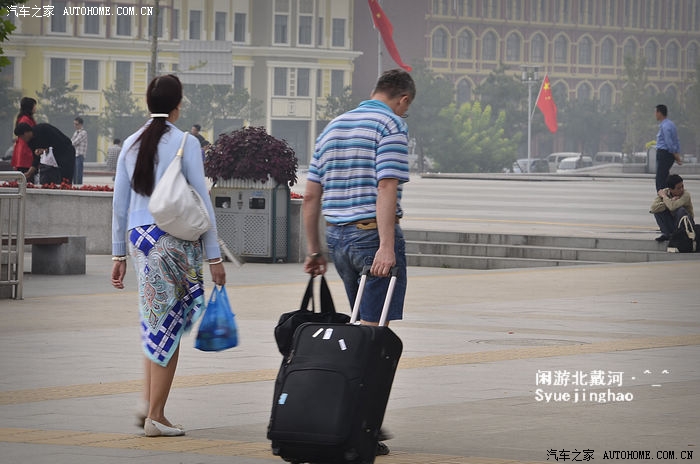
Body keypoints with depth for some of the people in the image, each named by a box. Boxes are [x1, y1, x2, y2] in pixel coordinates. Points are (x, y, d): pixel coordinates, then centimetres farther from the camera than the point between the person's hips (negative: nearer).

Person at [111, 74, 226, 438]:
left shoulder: (131, 144, 7)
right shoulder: (185, 143, -7)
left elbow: (120, 203, 10)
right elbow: (201, 202, -8)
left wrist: (119, 254, 17)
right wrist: (214, 257, -4)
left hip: (140, 239, 5)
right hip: (175, 239, -5)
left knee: (155, 324, 17)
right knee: (168, 326, 1)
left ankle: (148, 400, 5)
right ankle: (156, 416, 2)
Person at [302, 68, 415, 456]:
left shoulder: (332, 128, 18)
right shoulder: (392, 125, -6)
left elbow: (310, 197, 16)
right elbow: (386, 188, -18)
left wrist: (314, 250, 20)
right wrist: (387, 248, -23)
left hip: (338, 236, 7)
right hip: (374, 234, -7)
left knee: (362, 328, 16)